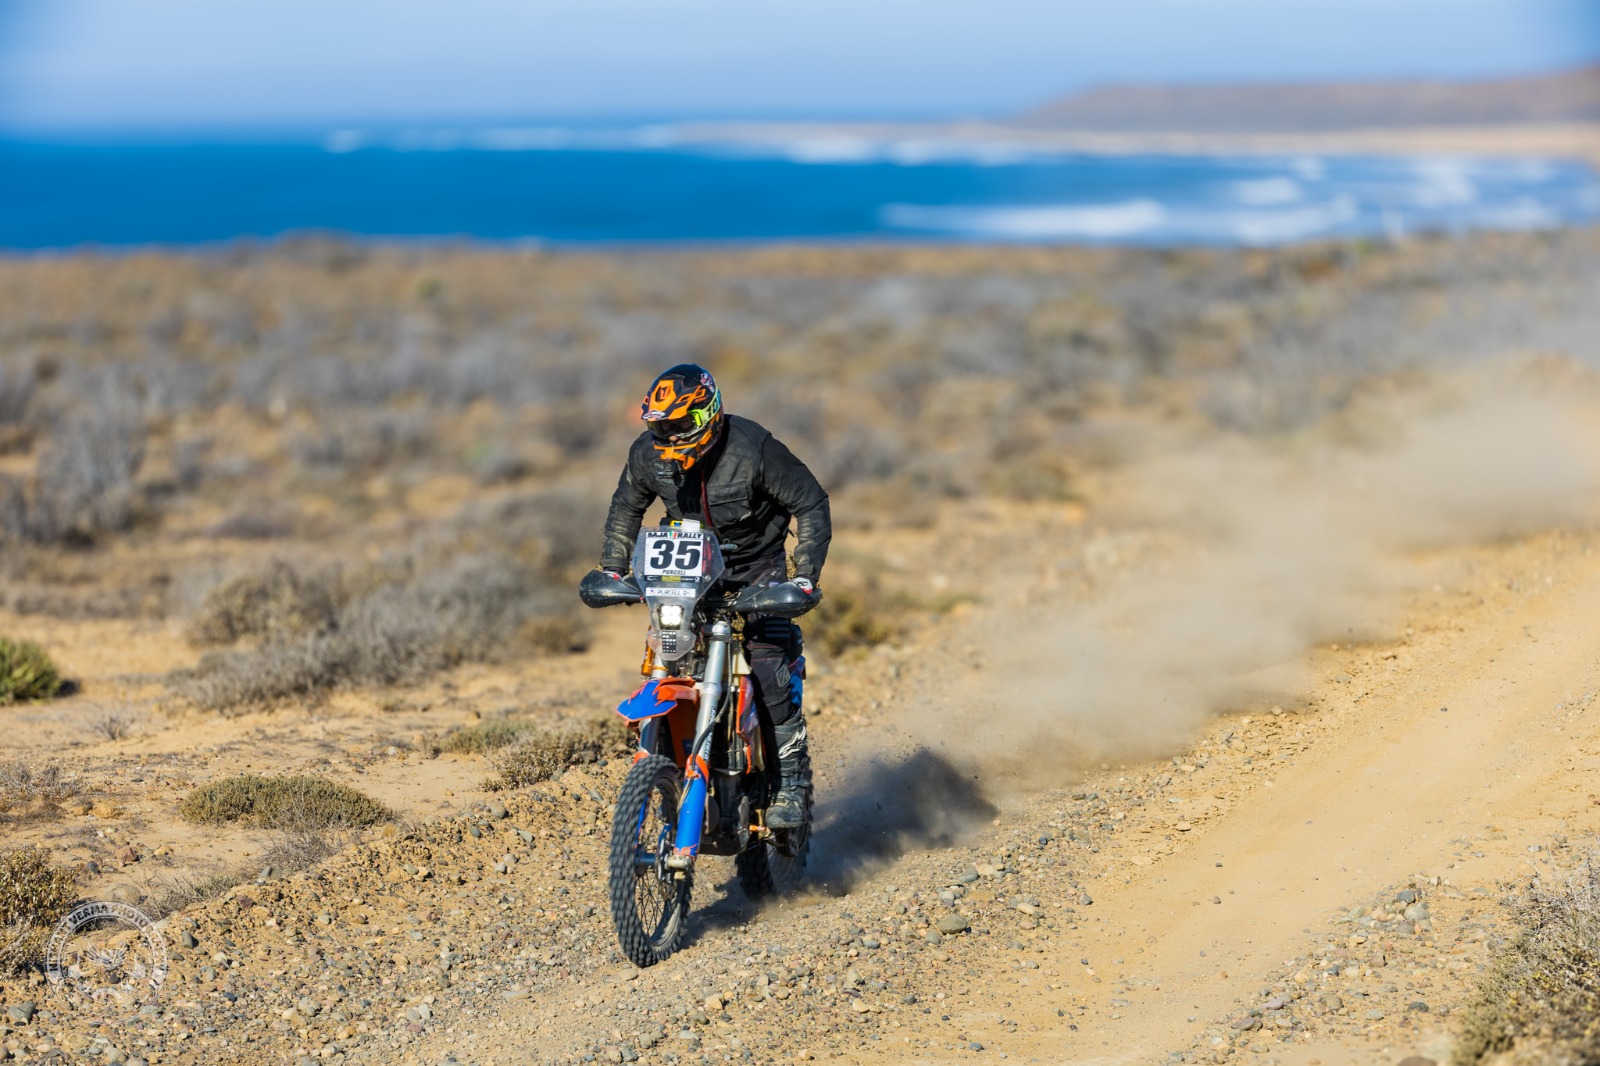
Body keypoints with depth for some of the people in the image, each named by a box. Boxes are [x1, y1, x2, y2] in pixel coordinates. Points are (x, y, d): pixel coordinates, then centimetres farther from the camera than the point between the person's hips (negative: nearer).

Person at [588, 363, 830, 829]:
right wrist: (612, 567, 3)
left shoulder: (753, 448, -23)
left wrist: (806, 574, -19)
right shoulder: (648, 454, -10)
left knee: (770, 675, -18)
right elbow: (626, 507, 11)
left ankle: (791, 782, -9)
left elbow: (810, 502, -13)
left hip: (758, 567, -4)